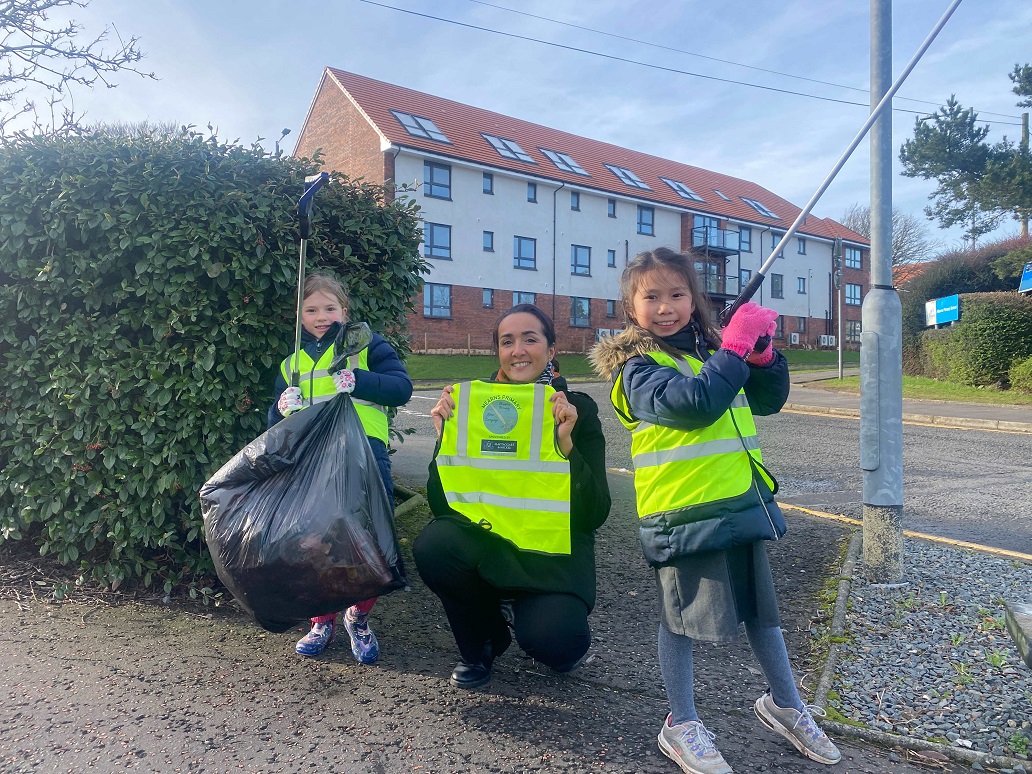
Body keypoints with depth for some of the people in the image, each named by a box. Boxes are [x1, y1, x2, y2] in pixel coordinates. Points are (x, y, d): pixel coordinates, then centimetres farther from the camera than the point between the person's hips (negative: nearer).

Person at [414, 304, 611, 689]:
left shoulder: (578, 410, -6)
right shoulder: (474, 404, -3)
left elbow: (595, 516, -12)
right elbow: (441, 505, -4)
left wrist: (566, 443, -24)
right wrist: (445, 437, -18)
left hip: (554, 553, -2)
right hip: (486, 544, 3)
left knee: (552, 641, -28)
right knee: (432, 545, -28)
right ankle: (484, 641, 2)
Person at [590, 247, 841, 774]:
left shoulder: (712, 347, 11)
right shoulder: (637, 366, -10)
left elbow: (768, 400, 14)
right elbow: (694, 402, -26)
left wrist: (762, 351, -3)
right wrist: (737, 346, -19)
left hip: (741, 504, 7)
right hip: (683, 512, -7)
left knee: (761, 607, 20)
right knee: (681, 616, 7)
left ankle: (783, 704, 42)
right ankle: (681, 726, 26)